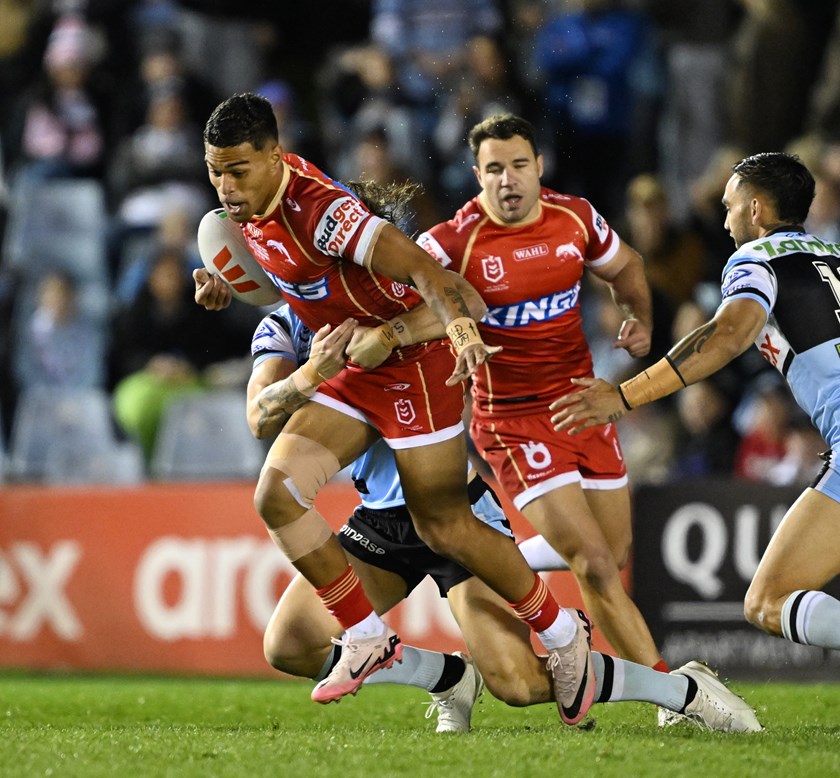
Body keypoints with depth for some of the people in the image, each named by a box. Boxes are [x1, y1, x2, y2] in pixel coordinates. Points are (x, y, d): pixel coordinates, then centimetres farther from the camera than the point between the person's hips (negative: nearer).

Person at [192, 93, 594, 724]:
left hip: (412, 362, -8)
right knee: (276, 496, -7)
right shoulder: (250, 203, -3)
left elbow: (421, 268, -37)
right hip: (351, 371, 8)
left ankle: (562, 632, 20)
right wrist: (227, 285, 2)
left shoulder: (319, 209, -29)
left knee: (443, 525, -1)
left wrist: (461, 324, -55)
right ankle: (368, 640, 6)